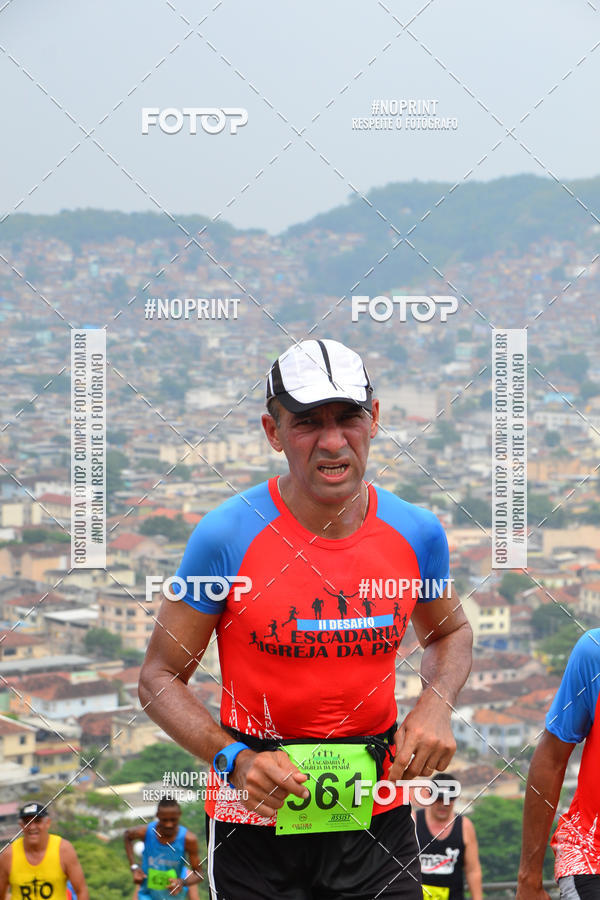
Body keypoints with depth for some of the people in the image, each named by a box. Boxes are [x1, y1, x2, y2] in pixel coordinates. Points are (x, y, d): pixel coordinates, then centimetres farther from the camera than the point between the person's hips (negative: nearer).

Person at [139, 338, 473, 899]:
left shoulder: (417, 533, -2)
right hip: (255, 825, -2)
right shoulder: (225, 536, -12)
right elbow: (159, 677, -5)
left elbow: (450, 631, 19)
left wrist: (437, 703, -2)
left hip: (377, 815, 3)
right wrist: (234, 760, -20)